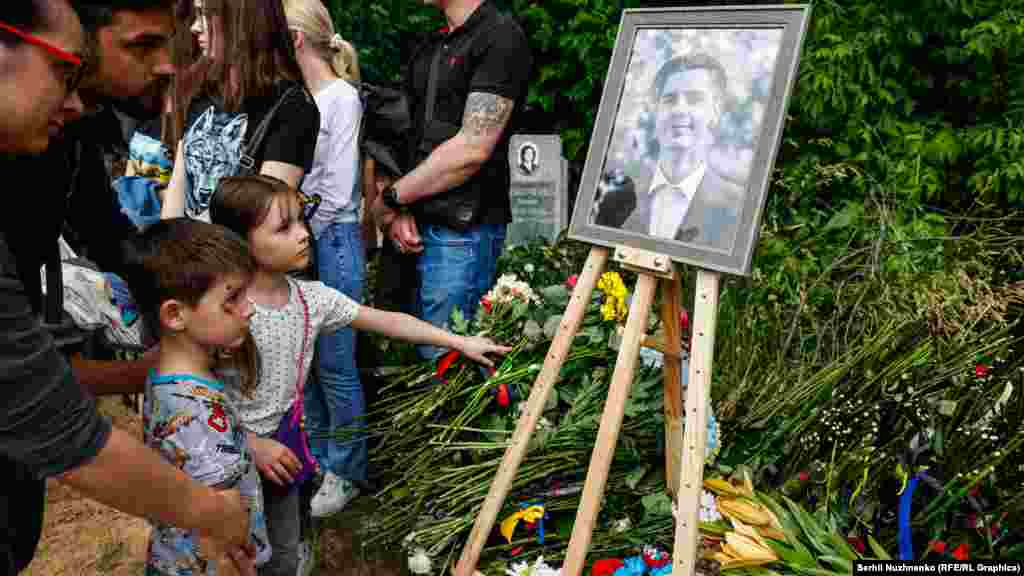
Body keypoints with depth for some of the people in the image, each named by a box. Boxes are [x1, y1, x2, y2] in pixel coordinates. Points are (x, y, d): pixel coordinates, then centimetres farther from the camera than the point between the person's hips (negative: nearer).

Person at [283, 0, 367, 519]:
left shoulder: (341, 98, -9)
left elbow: (337, 190, -12)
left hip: (330, 239, -7)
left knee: (334, 364, 1)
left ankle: (346, 472, 17)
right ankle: (317, 458, 30)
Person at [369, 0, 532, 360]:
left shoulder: (500, 37, -10)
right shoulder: (428, 51, 17)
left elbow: (472, 148, -18)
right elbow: (409, 136, 15)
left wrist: (389, 200, -9)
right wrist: (400, 209, -2)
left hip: (462, 231, -8)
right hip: (418, 226, 8)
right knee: (411, 351, 14)